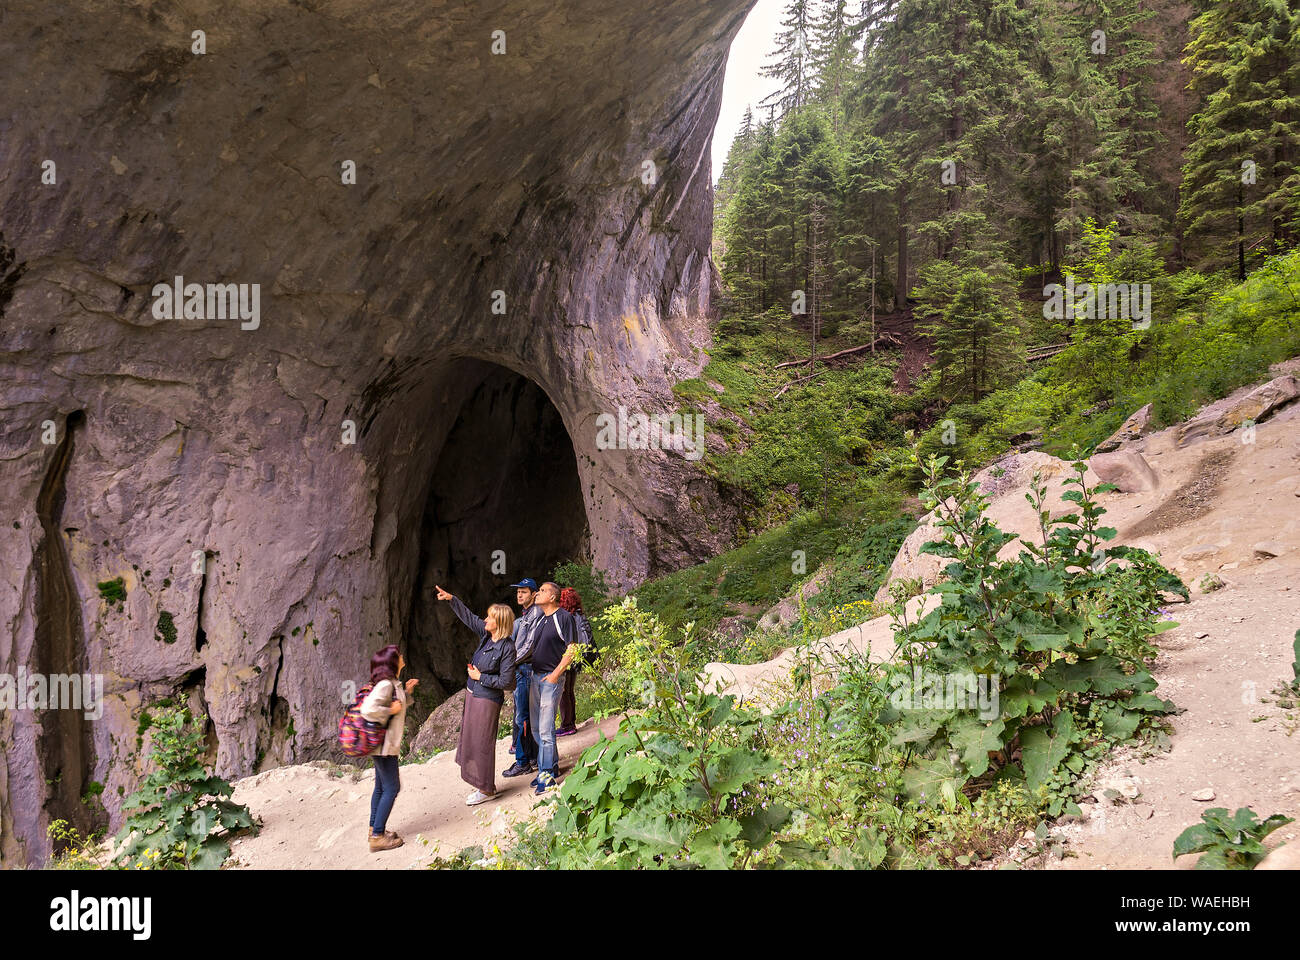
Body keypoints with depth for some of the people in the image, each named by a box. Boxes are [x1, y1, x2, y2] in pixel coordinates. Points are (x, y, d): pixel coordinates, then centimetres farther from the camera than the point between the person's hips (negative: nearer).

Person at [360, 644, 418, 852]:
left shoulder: (393, 683, 9)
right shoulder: (385, 685, -22)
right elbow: (368, 710, -34)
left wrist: (406, 692, 10)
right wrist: (390, 711, -23)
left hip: (384, 743, 10)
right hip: (384, 743, -10)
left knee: (381, 787, 19)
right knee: (391, 788, -4)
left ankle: (375, 829, 30)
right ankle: (377, 837, 2)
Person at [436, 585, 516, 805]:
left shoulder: (507, 648, -21)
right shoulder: (486, 634, 0)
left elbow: (505, 681, -20)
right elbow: (468, 617, 11)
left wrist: (480, 677, -15)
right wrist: (451, 599, 3)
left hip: (487, 700, -9)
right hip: (473, 694, 9)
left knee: (481, 743, 0)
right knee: (470, 738, 17)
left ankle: (486, 789, 15)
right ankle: (485, 784, 31)